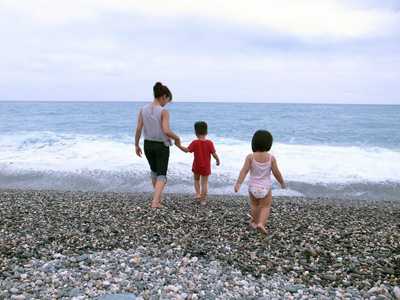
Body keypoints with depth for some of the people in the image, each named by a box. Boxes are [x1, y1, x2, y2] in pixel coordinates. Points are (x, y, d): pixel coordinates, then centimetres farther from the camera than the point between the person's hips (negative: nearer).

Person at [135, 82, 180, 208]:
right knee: (162, 175, 7)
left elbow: (138, 129, -4)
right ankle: (155, 202, -7)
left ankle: (159, 197, 37)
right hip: (161, 146, -5)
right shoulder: (164, 111, -16)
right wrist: (177, 138, -7)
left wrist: (137, 145, 7)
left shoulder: (143, 109, -3)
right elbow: (166, 131, -25)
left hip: (148, 145, 5)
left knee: (154, 171, 25)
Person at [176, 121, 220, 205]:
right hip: (206, 167, 0)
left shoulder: (195, 143, -13)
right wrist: (218, 160, 7)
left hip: (197, 166, 0)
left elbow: (187, 150, -21)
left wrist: (179, 145, -13)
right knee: (204, 183, 6)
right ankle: (202, 200, 9)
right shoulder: (209, 143, -11)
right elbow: (214, 154, -10)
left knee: (196, 179, 27)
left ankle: (198, 194, 14)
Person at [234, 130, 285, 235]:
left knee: (254, 205, 22)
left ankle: (256, 222, 37)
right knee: (266, 206, 11)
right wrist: (282, 182, 12)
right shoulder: (271, 158, -10)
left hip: (253, 187, 2)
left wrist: (238, 183, -20)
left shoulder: (250, 157, -11)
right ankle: (261, 223, -9)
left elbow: (244, 170, -18)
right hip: (265, 187, -1)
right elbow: (276, 173, -4)